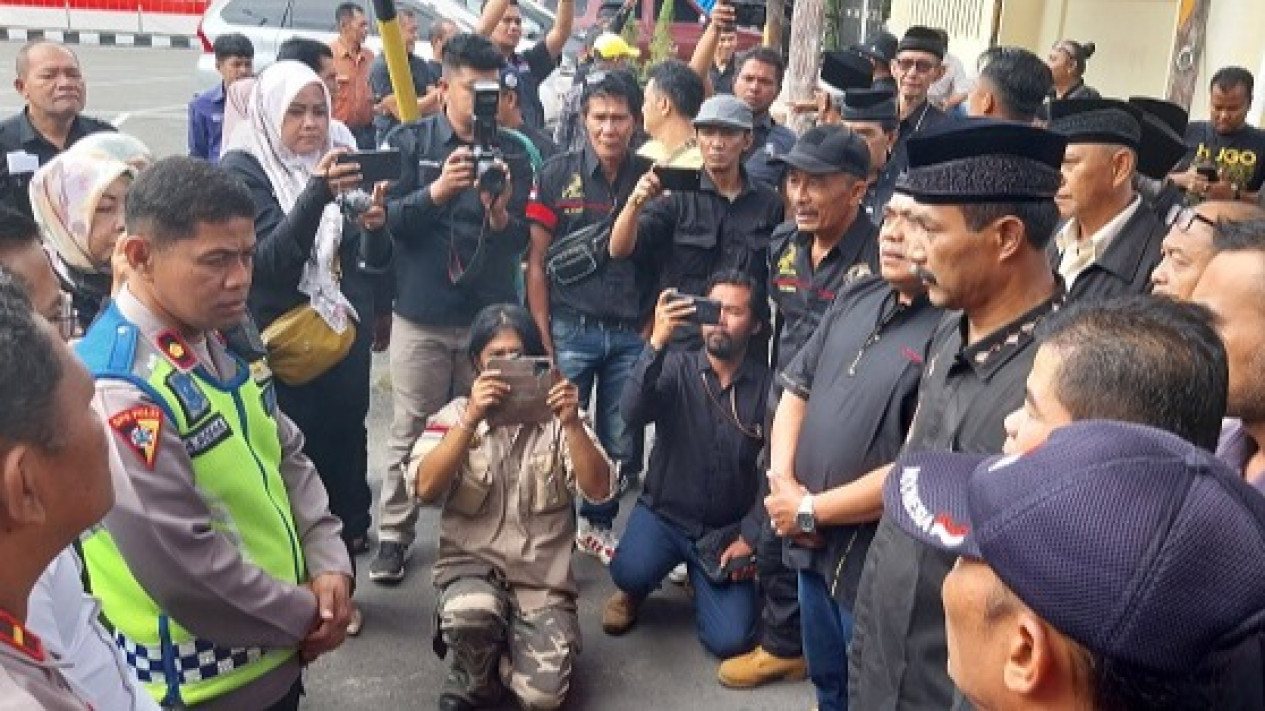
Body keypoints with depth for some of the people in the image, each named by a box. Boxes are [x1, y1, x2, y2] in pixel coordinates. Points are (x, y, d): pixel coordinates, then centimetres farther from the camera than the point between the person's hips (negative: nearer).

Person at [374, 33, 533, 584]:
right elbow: (388, 219, -7)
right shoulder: (409, 141, 1)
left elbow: (519, 242, 1)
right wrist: (436, 191, -24)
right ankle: (393, 536, 18)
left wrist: (500, 214, -21)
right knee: (410, 432, 5)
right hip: (421, 316, -1)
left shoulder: (512, 153, 4)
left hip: (491, 315, 1)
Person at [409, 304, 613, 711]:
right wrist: (471, 419, -24)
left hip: (542, 579, 1)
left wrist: (572, 424, -23)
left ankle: (496, 654, 18)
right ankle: (473, 676, 0)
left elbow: (598, 491, -10)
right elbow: (425, 489, -15)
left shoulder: (556, 419, 2)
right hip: (470, 566, -1)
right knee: (472, 611, -36)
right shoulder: (456, 414, 1)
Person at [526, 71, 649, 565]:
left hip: (632, 335, 2)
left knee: (621, 445, 8)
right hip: (571, 329, -1)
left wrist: (653, 329, -2)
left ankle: (598, 526, 29)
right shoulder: (557, 175, 0)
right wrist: (542, 335, -5)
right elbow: (536, 261, 1)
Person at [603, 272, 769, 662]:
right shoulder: (676, 367, -6)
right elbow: (633, 413, -25)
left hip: (728, 530, 1)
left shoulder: (767, 384, -7)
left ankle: (702, 577, 22)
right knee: (631, 571, -31)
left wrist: (748, 537, -10)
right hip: (663, 514, 0)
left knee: (730, 641, -12)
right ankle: (632, 592, 9)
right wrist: (656, 344, -36)